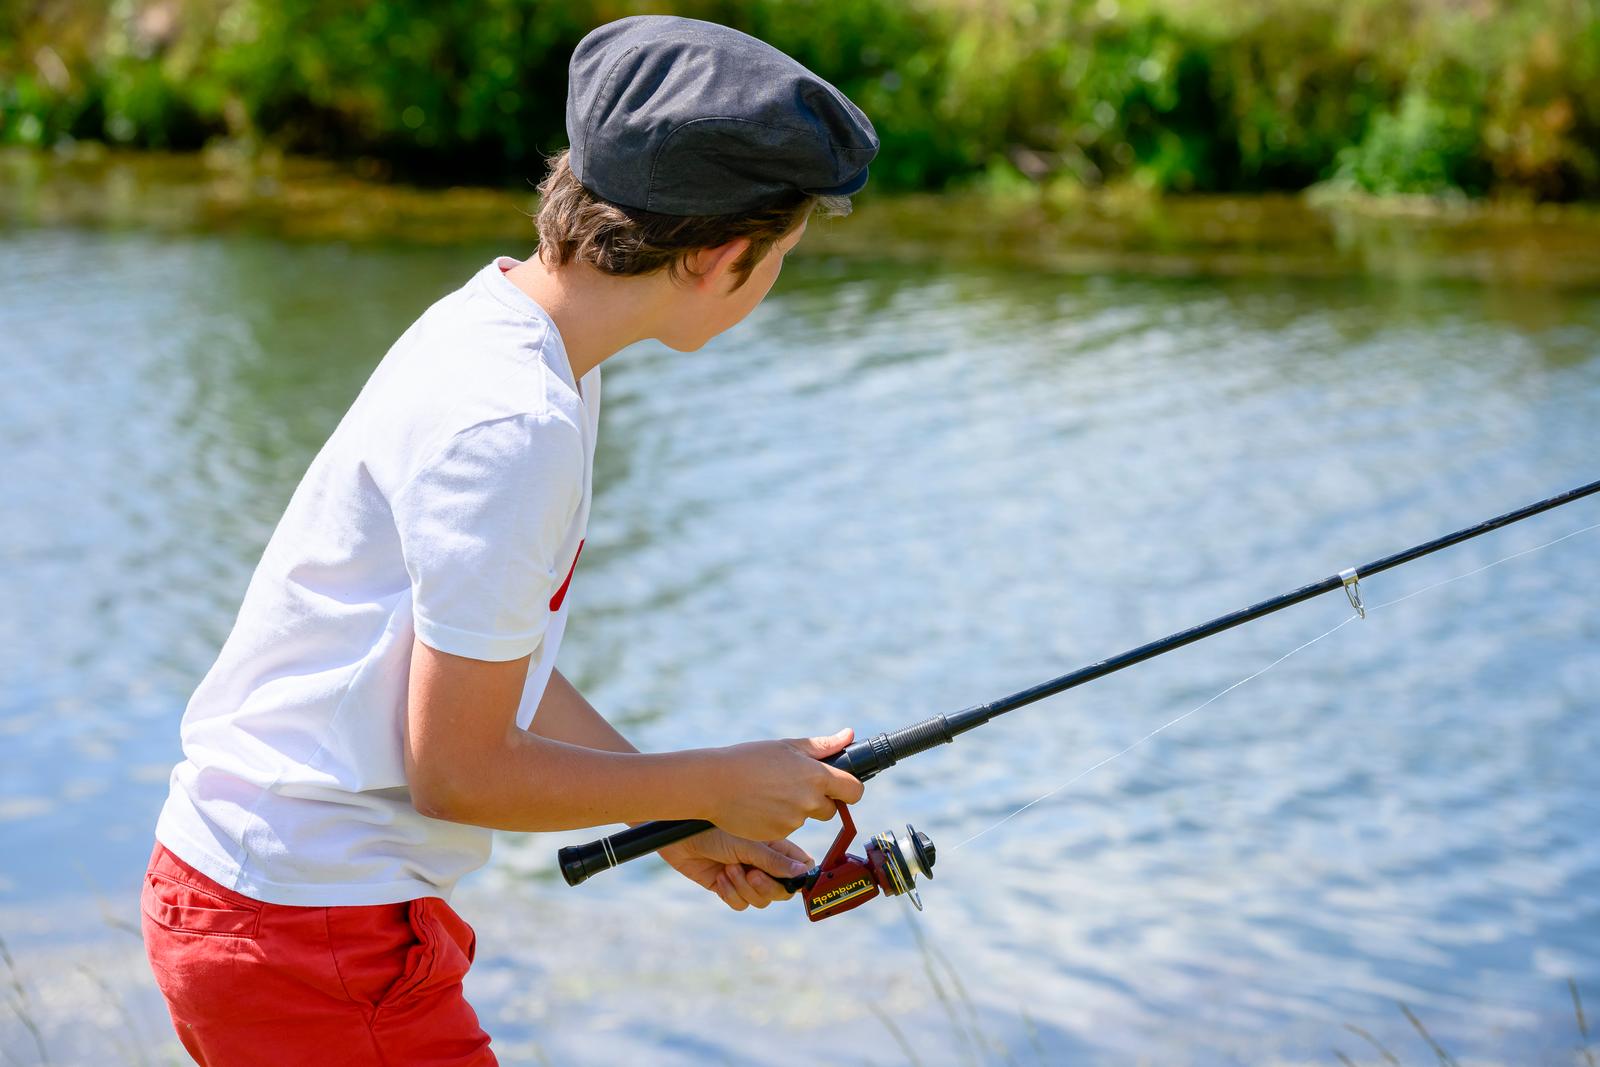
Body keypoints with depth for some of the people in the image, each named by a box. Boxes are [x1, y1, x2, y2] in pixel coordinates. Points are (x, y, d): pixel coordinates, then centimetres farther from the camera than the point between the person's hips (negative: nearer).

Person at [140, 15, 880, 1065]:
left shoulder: (499, 319, 6)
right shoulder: (508, 426, -24)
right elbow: (458, 769, -19)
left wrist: (679, 821, 14)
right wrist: (713, 787, -8)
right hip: (305, 933, -10)